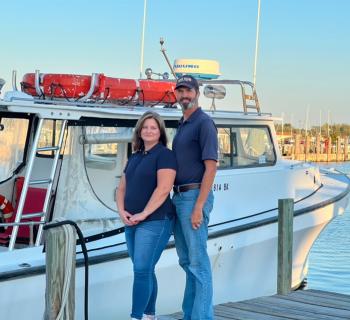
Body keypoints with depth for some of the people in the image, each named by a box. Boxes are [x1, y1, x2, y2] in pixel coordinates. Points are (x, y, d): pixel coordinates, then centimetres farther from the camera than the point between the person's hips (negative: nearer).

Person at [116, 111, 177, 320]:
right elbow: (122, 188, 19)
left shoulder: (164, 154, -6)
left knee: (142, 270, -12)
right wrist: (122, 211, 1)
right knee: (145, 270, 11)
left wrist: (143, 214, -17)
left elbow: (163, 189, -16)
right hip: (132, 223, 8)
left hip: (154, 221, -8)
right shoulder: (134, 157, 18)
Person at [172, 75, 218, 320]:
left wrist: (199, 206, -21)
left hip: (194, 197, -9)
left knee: (198, 261, -8)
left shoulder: (204, 123, -8)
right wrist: (177, 199, 16)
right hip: (179, 198, 9)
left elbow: (211, 166, -16)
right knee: (186, 260, 14)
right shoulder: (182, 125, 19)